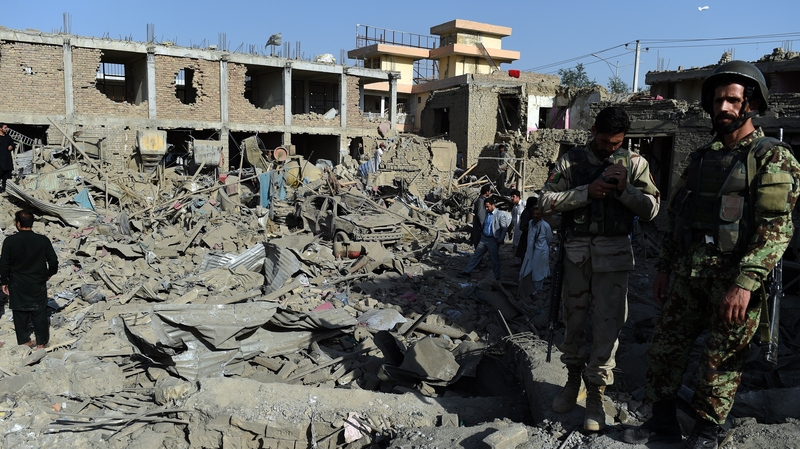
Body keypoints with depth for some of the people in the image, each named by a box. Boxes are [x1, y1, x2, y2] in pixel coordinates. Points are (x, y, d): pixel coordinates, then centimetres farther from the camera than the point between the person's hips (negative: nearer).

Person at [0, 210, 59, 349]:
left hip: (17, 285, 0)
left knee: (20, 313, 15)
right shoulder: (43, 240, -11)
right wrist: (48, 274, 13)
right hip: (38, 284, 0)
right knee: (39, 313, 10)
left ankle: (24, 341, 25)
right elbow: (53, 261, -6)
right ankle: (41, 343, 17)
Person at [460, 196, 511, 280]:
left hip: (493, 240, -6)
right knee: (476, 255, 9)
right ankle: (467, 271, 16)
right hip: (484, 238, 6)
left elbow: (504, 228, -11)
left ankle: (496, 277, 19)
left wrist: (500, 240, -13)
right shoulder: (486, 213, 5)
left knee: (495, 259, 6)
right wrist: (481, 234, 10)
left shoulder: (500, 214, -13)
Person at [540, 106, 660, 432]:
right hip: (576, 252, 1)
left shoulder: (633, 163, 4)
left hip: (613, 255, -1)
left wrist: (624, 190, -16)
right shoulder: (572, 160, 3)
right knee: (573, 319, 12)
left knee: (607, 325, 0)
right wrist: (587, 192, -15)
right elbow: (546, 201, -5)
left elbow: (652, 209, 0)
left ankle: (596, 394, 12)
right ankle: (573, 377, 32)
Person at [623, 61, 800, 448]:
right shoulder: (701, 158, 14)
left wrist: (745, 282, -23)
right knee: (665, 347, 9)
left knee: (721, 361, 6)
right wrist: (664, 268, 14)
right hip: (688, 273, 6)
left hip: (734, 278, -5)